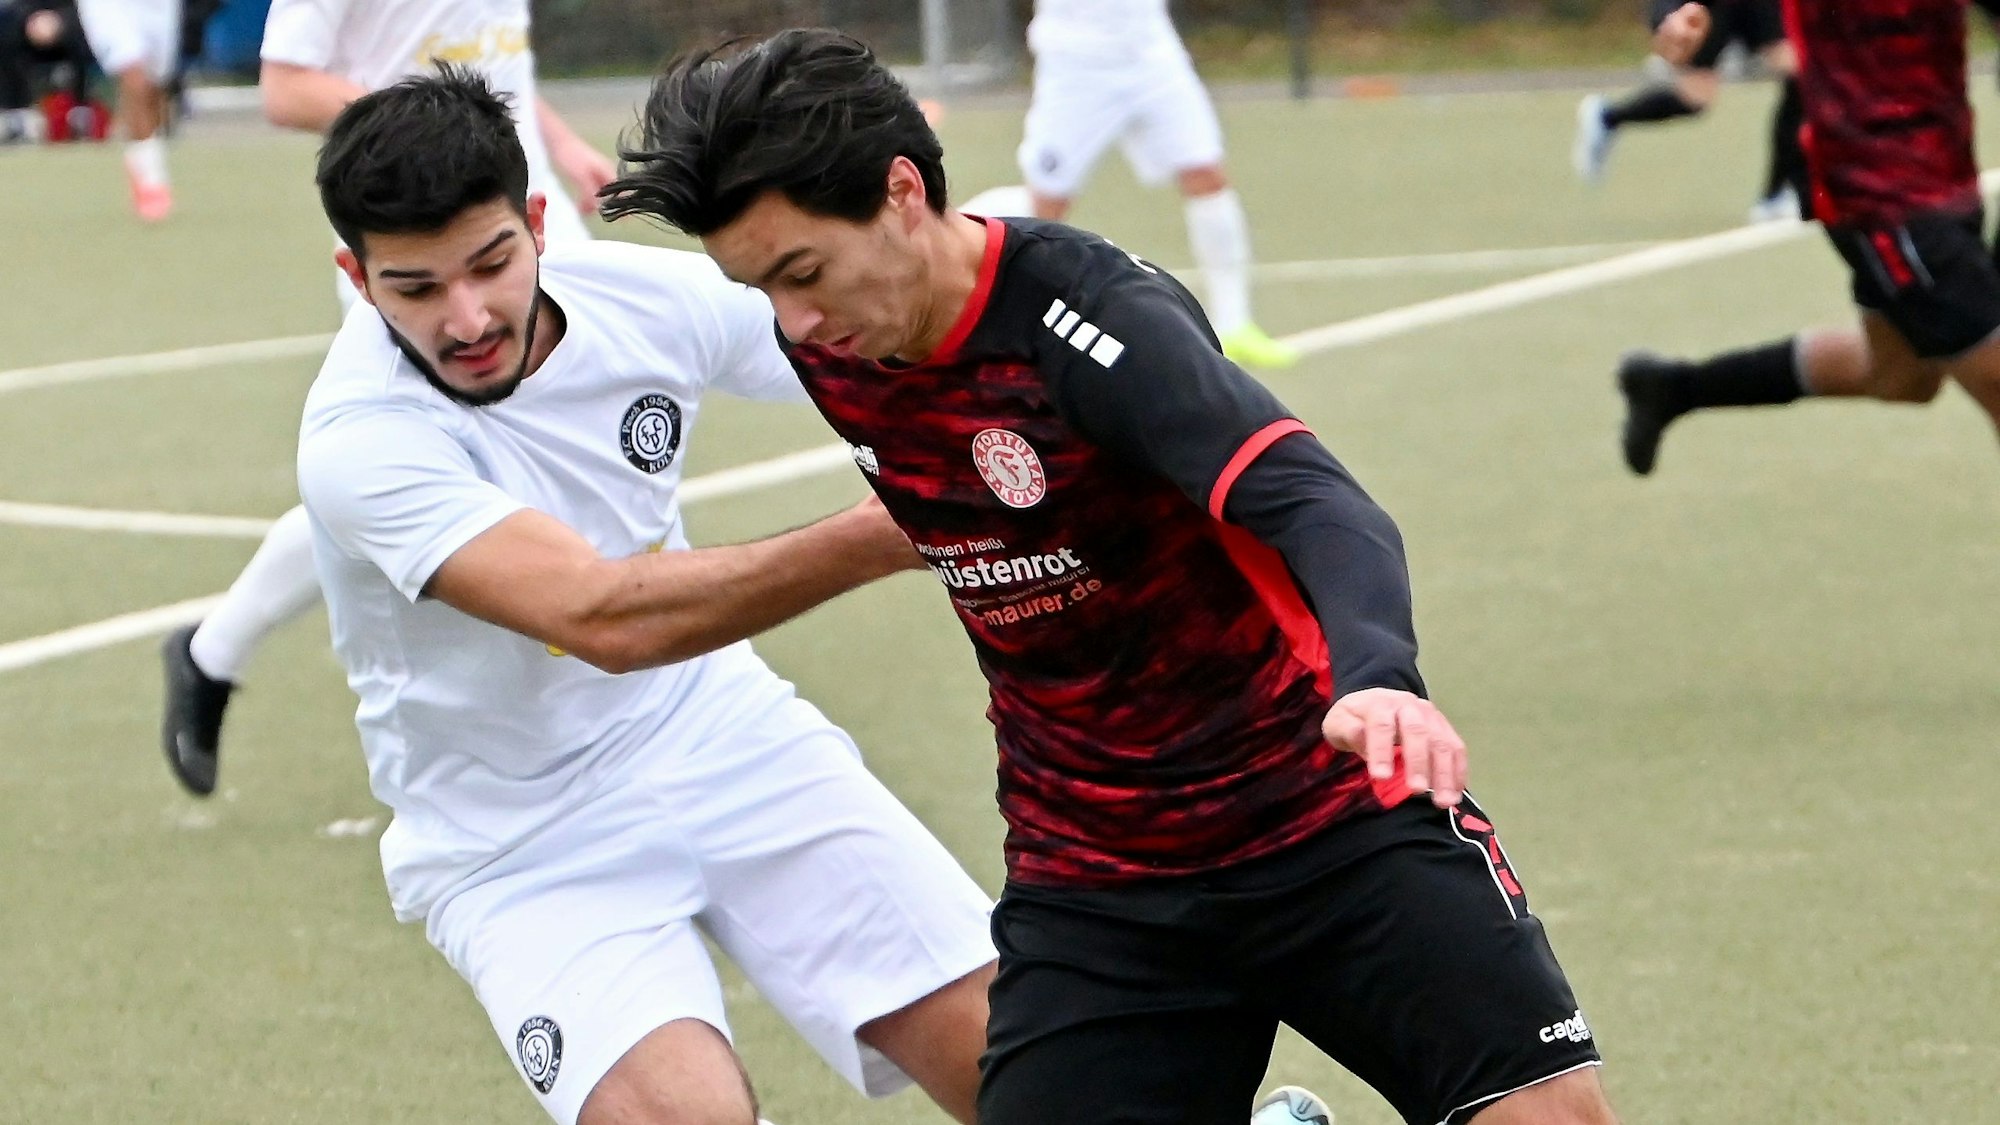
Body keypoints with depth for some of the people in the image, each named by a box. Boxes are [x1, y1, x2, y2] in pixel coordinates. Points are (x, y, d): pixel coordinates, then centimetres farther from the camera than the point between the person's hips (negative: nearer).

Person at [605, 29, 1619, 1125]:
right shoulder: (829, 348, -2)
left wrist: (1377, 680, -53)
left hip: (1325, 810, -5)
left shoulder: (1087, 314, -22)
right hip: (1087, 884, 5)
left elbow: (1318, 507, -35)